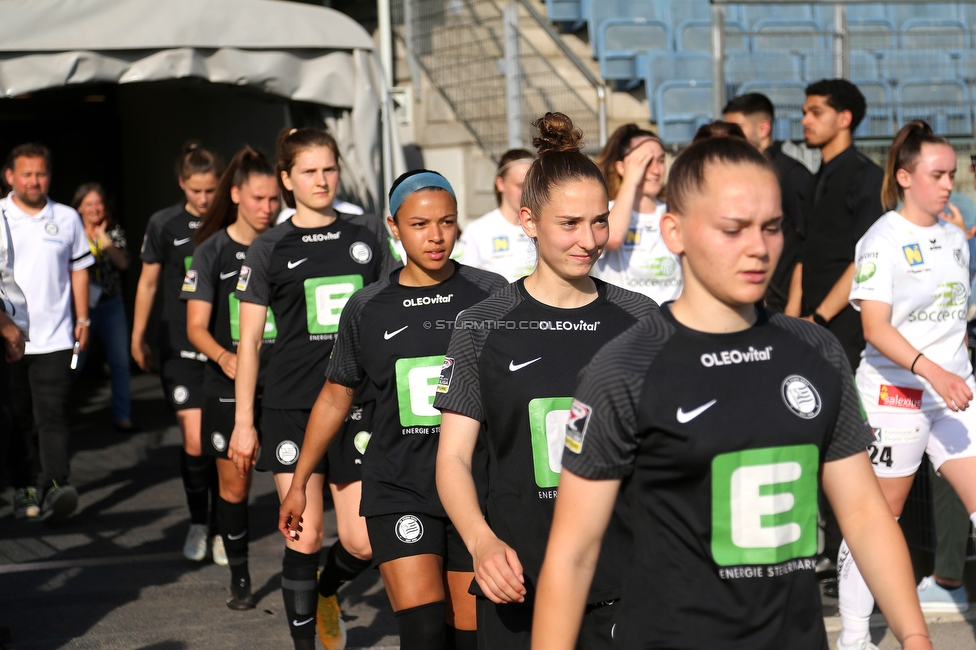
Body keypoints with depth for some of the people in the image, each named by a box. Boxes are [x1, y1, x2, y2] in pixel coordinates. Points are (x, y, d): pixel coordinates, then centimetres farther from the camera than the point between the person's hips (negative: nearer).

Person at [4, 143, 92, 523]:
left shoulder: (67, 218, 9)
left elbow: (78, 270, 15)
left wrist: (82, 318, 10)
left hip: (54, 338, 0)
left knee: (53, 416, -10)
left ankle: (55, 486, -19)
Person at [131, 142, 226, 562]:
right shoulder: (164, 225, 0)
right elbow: (148, 282, 11)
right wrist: (137, 337, 14)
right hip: (180, 349, -1)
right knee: (195, 441, -9)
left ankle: (220, 528, 18)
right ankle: (197, 523, 13)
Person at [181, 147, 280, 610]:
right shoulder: (211, 252, 0)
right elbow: (196, 327, -4)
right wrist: (224, 356, -24)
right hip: (230, 387, 0)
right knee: (234, 486, 6)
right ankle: (239, 578, 22)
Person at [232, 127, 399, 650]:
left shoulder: (368, 234, 9)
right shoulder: (270, 249, 4)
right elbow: (249, 340, 5)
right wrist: (243, 422, 1)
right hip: (292, 407, -1)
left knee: (363, 543, -1)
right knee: (304, 537, -2)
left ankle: (327, 590, 33)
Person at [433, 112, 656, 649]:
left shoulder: (638, 319, 3)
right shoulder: (484, 327, -1)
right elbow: (453, 457, -2)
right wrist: (482, 541, -19)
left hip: (624, 585, 1)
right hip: (519, 589, -1)